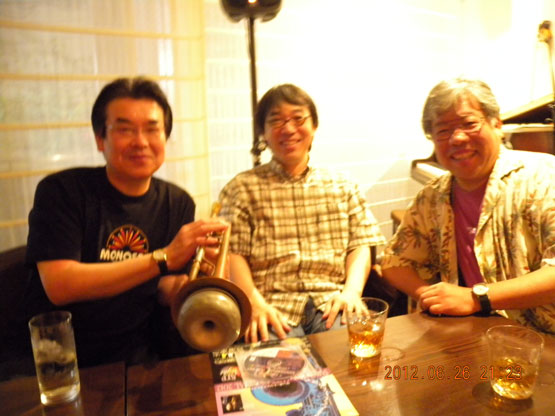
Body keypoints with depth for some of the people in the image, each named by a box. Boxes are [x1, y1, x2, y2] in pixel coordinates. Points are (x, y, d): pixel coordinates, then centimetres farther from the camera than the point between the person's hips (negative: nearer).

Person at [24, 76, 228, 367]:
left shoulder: (179, 204, 3)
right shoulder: (60, 191, -8)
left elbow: (165, 289, 4)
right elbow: (59, 286, -20)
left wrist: (187, 285, -20)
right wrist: (164, 257, -26)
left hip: (138, 356, 3)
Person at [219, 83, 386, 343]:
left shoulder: (342, 187, 18)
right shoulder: (242, 188, 9)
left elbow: (360, 244, 11)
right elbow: (232, 253, 0)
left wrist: (352, 290, -7)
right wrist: (254, 302, -16)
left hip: (331, 303, 3)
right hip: (274, 307, -2)